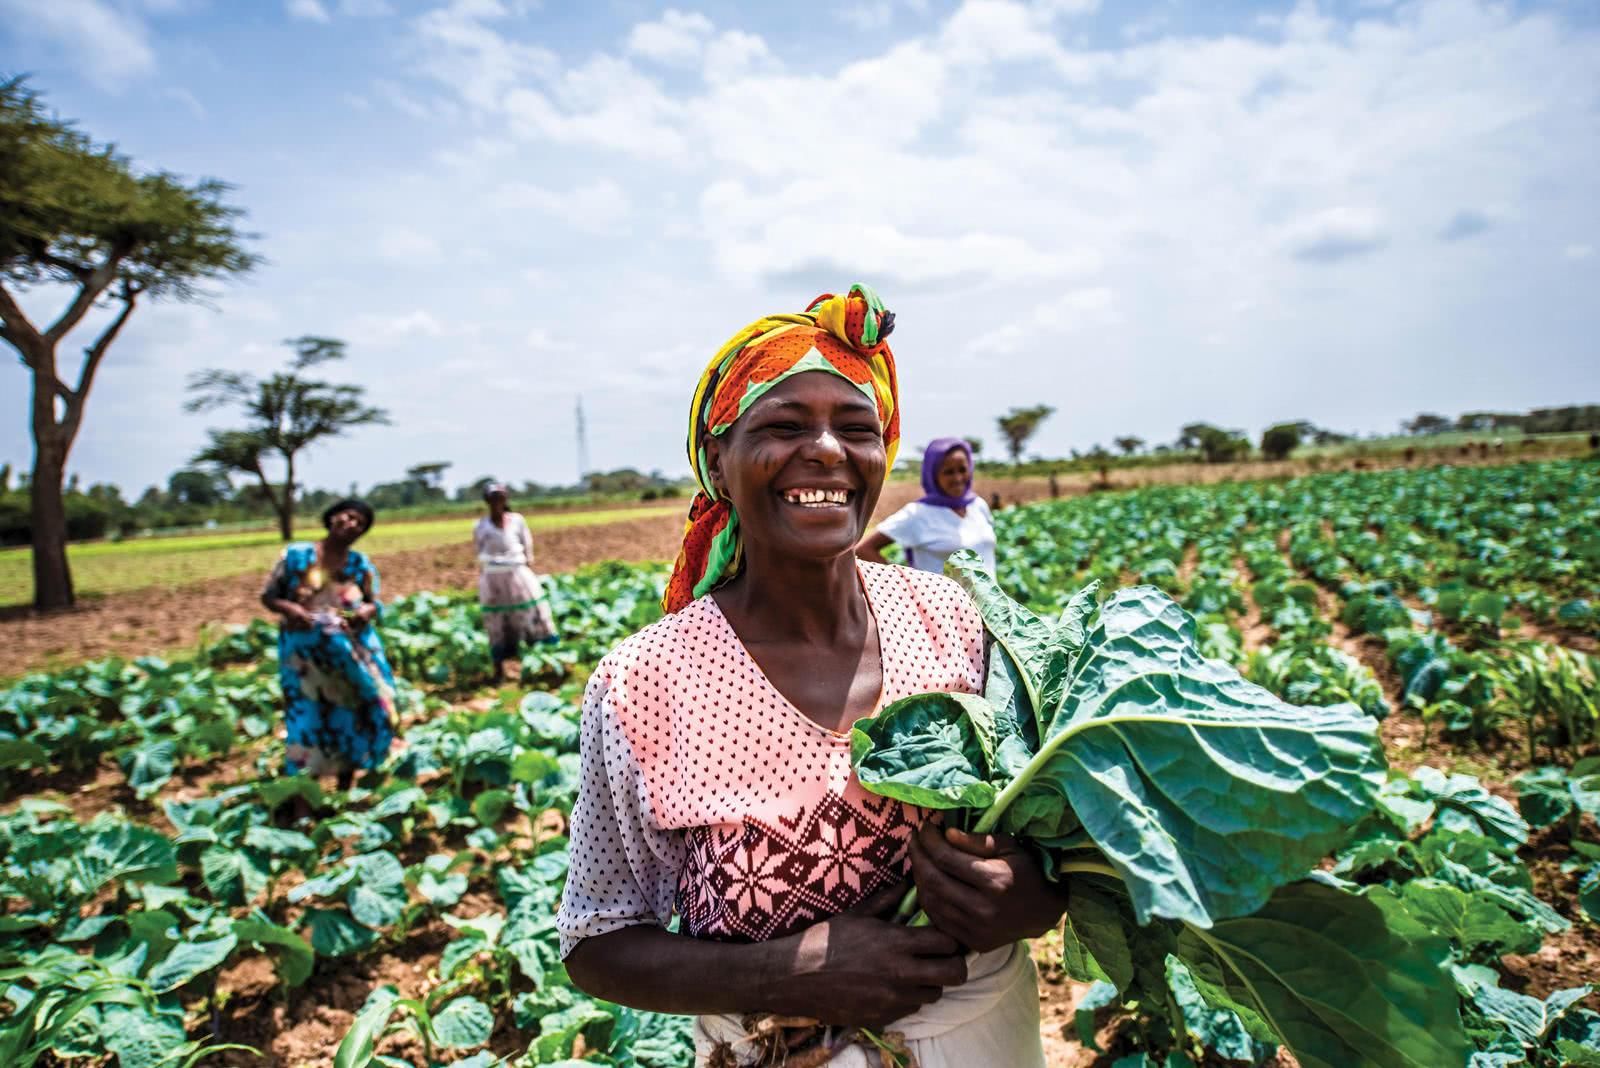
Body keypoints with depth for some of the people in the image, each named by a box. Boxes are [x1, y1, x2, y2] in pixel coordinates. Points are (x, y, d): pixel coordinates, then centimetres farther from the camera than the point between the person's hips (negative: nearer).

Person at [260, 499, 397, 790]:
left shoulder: (361, 564, 0)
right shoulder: (296, 555, -5)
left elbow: (376, 604, 6)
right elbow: (267, 596, 0)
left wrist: (367, 611, -17)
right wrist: (288, 608, -20)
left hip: (352, 655, 2)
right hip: (305, 654, -2)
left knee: (352, 721, 7)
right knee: (310, 723, 0)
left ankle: (345, 791, 24)